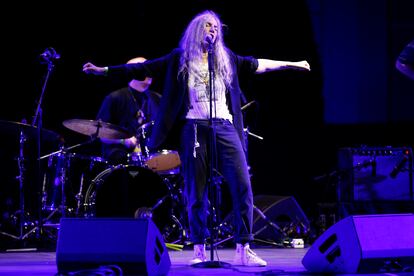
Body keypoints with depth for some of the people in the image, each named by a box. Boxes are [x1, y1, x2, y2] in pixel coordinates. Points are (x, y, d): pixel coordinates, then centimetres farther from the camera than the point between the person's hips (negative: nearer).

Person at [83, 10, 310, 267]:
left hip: (224, 127, 2)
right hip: (194, 128, -2)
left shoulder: (226, 58, 17)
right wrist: (104, 71, 0)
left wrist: (290, 64, 24)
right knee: (196, 191, -2)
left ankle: (244, 250, -5)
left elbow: (257, 65, 23)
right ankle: (200, 250, 7)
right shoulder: (180, 59, 9)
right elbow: (143, 69, 6)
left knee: (243, 185, -9)